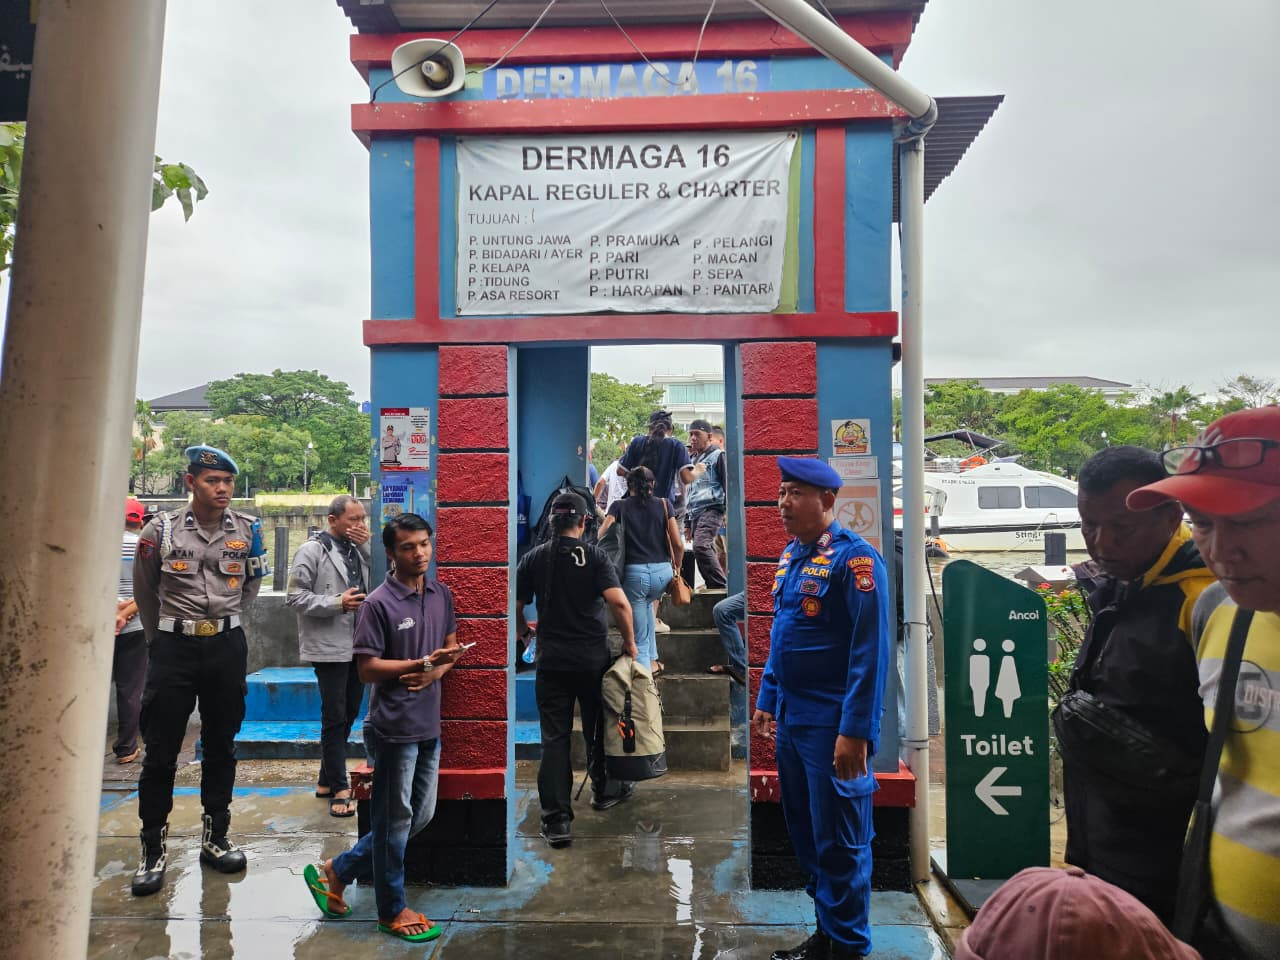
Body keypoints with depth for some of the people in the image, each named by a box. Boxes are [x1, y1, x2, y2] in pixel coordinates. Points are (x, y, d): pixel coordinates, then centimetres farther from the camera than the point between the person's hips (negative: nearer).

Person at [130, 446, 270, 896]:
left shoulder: (248, 529, -1)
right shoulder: (161, 530, -6)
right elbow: (144, 591, 8)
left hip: (227, 646, 2)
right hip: (173, 646, -2)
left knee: (221, 745, 11)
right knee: (161, 749, 3)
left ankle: (215, 836, 25)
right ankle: (154, 847, 17)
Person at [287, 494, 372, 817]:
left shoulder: (358, 550, 9)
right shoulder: (312, 551, -7)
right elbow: (295, 597, -11)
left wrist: (367, 545, -7)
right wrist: (338, 602, -19)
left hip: (359, 645, 7)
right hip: (330, 647, -7)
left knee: (349, 715, 15)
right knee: (334, 718, 0)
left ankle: (327, 780, 30)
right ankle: (339, 789, 11)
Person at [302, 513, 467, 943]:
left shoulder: (442, 595, 4)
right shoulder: (378, 603, -15)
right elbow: (367, 667, -15)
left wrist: (435, 673, -8)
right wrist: (424, 662, -23)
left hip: (429, 725, 7)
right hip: (394, 727, -7)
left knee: (421, 816, 18)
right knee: (394, 820, 8)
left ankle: (336, 871, 34)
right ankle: (392, 910, 28)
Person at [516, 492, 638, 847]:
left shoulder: (533, 559, 1)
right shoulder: (595, 556, -6)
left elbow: (515, 609, 4)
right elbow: (619, 603, -18)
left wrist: (524, 632, 24)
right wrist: (629, 642, -4)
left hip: (552, 661, 1)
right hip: (594, 659, -1)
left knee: (555, 737, 2)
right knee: (598, 729, 18)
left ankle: (556, 820, 0)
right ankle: (604, 791, 36)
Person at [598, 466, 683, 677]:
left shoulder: (620, 506, 5)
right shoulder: (664, 504, 7)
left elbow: (600, 536, -7)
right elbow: (677, 543, 2)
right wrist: (677, 567, 17)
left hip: (634, 572, -2)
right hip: (663, 572, 2)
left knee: (639, 637, 9)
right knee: (647, 604, 34)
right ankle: (652, 660, 31)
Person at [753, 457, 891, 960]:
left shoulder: (854, 557, -15)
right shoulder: (789, 556, 11)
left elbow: (870, 650, -19)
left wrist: (856, 731, -22)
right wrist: (767, 700, 18)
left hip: (832, 726, -8)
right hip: (791, 720, 8)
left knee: (839, 843, 5)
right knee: (805, 834, 18)